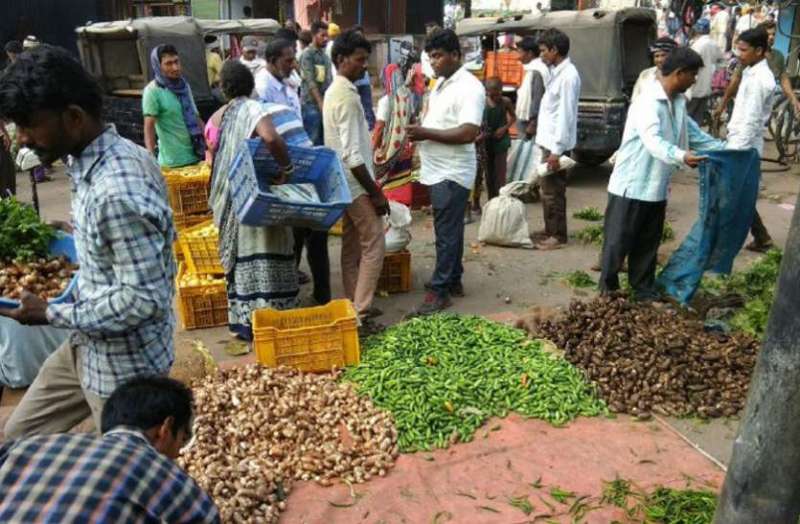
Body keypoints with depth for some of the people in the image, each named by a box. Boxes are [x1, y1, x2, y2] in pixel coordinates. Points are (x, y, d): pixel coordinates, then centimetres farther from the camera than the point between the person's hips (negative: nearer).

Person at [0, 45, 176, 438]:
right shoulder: (101, 156, -1)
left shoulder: (117, 192, -32)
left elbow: (143, 300, -29)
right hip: (88, 347, 10)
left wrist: (51, 314, -20)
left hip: (124, 364, -9)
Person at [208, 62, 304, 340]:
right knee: (261, 259, -1)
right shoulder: (254, 109, -13)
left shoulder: (220, 116, 9)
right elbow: (271, 138, -35)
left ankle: (241, 319, 23)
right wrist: (286, 167, -23)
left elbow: (218, 161, 16)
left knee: (240, 258, 15)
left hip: (231, 200, 7)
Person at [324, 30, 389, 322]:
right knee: (373, 247, -5)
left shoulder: (335, 91, 12)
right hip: (356, 184, -10)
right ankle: (361, 312, -2)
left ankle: (353, 307, 21)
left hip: (346, 184, 10)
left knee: (352, 247, 13)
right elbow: (352, 154, -24)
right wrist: (376, 192, -18)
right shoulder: (347, 96, -20)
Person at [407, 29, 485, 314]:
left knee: (447, 233, -3)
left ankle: (440, 290, 3)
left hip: (452, 173, -9)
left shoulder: (469, 87, -16)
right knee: (450, 230, 17)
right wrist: (419, 130, 5)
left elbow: (468, 133, -25)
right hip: (438, 170, 9)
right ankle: (453, 281, 27)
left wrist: (426, 133, -21)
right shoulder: (441, 83, 14)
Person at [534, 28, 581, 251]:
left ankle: (558, 236, 9)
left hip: (556, 144, -10)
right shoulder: (557, 72, 13)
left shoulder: (568, 75, -17)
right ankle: (550, 230, 27)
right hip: (549, 140, 10)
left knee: (553, 191, -2)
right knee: (547, 189, 16)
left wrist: (556, 150, -22)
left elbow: (566, 116, -21)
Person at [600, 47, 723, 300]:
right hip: (631, 185, -9)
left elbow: (694, 133, 20)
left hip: (656, 187, 9)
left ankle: (644, 290, 27)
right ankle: (608, 289, 16)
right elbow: (654, 141, -34)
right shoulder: (648, 102, -20)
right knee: (618, 241, 2)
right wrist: (681, 157, -49)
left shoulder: (678, 102, 10)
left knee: (648, 243, 15)